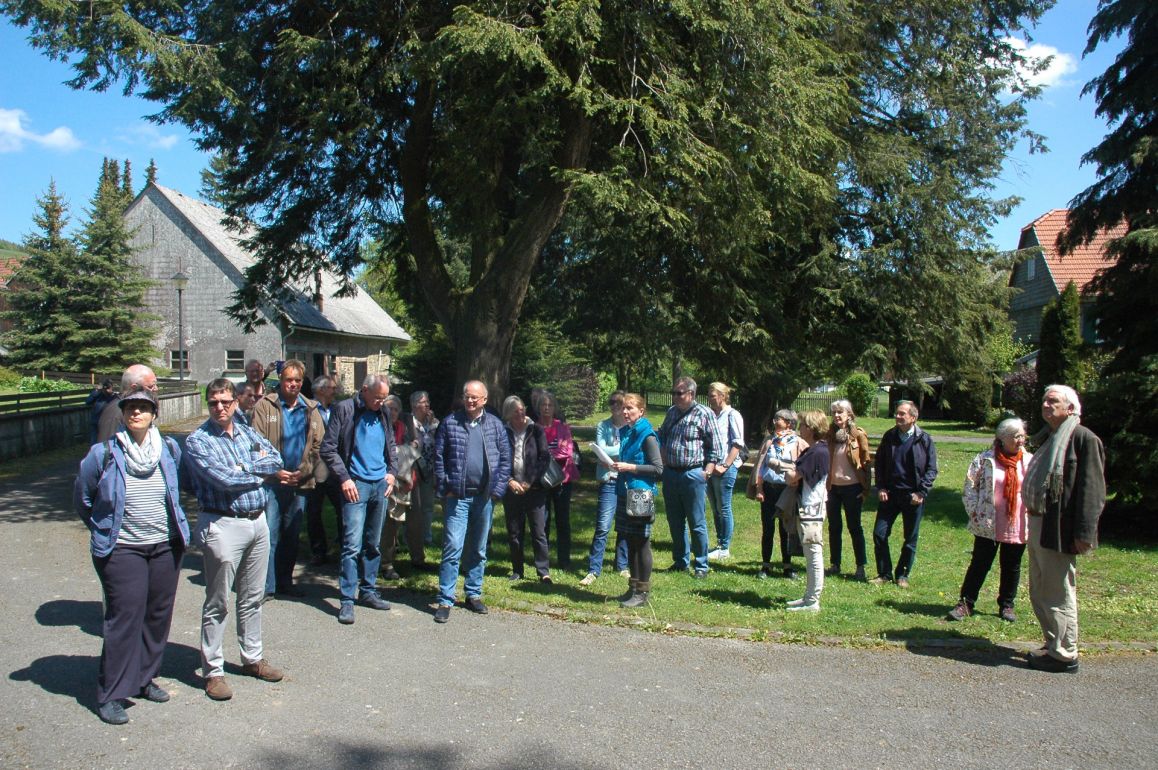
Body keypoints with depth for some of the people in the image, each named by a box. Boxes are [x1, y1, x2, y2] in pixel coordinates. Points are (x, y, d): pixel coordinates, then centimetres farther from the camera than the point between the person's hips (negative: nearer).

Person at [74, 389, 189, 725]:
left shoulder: (170, 449, 2)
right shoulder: (104, 454, -8)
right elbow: (82, 498, 6)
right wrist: (105, 531, 9)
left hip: (167, 546, 4)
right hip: (122, 550, -4)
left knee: (158, 615, 10)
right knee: (124, 618, -5)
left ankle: (143, 679, 28)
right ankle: (110, 694, 8)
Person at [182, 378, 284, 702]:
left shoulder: (247, 432, 10)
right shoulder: (197, 441, -9)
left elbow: (276, 460, 1)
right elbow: (224, 479, -19)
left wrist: (243, 468, -12)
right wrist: (257, 472, -5)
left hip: (258, 520, 6)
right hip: (223, 525, -6)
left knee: (253, 597, 16)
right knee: (217, 603, 3)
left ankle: (253, 658, 30)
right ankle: (213, 671, 14)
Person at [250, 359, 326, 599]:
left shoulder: (310, 410, 9)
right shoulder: (265, 405, -1)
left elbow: (318, 446, 5)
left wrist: (304, 472, -9)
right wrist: (275, 471, -14)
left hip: (300, 482, 4)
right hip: (271, 481, -4)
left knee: (292, 535, 12)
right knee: (270, 534, -3)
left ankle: (285, 581, 23)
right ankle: (267, 586, 5)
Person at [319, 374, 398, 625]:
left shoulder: (383, 413, 11)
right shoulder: (344, 410, -6)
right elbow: (328, 448, -7)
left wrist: (391, 471, 9)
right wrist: (344, 478, -13)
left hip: (380, 484, 6)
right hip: (356, 484, -6)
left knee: (374, 544, 13)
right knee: (352, 544, -9)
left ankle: (368, 591, 24)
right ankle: (347, 600, -3)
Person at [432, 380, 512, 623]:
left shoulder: (495, 424, 6)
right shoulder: (450, 422, 2)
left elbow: (505, 458, 6)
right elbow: (438, 457, 1)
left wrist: (497, 489, -2)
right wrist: (445, 489, -5)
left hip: (485, 496, 2)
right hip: (457, 496, -2)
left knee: (479, 549, 12)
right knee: (453, 548, -6)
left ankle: (474, 594, 24)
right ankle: (445, 600, 0)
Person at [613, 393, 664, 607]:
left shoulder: (646, 436, -11)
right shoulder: (625, 433, 11)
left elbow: (658, 468, -14)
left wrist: (630, 467, -18)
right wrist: (618, 466, 4)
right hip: (625, 491, 8)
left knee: (641, 543, 0)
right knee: (630, 542, 13)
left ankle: (643, 592, 8)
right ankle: (633, 587, 22)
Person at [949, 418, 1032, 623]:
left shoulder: (1030, 461, 2)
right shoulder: (985, 459, -5)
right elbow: (970, 486, -1)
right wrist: (974, 512, -6)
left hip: (1018, 527, 2)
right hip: (988, 525, -2)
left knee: (1012, 567, 13)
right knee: (979, 564, 3)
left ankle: (1006, 605, 28)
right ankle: (966, 603, 10)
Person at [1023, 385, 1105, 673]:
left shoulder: (1084, 438, -12)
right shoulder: (1051, 439, 17)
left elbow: (1091, 490, -17)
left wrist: (1084, 533, -21)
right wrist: (1033, 520, 16)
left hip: (1060, 530, -10)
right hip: (1039, 525, 10)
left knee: (1058, 595, 0)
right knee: (1040, 593, 17)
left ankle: (1064, 655, 11)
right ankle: (1053, 645, 29)